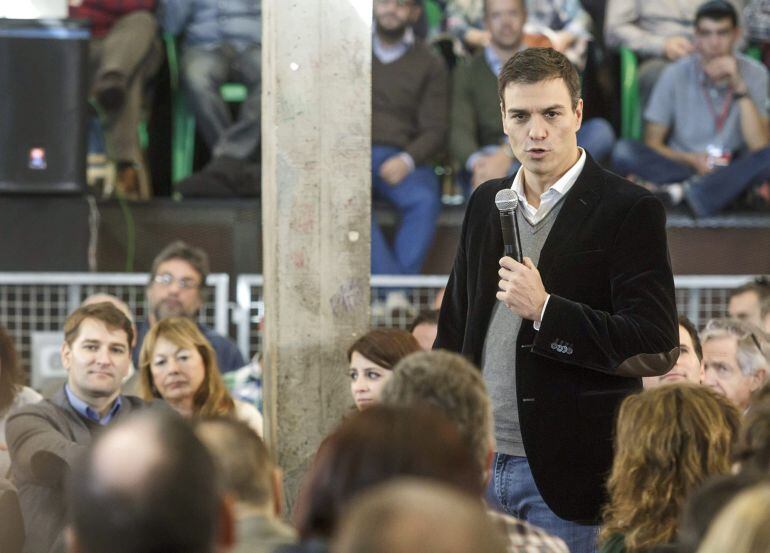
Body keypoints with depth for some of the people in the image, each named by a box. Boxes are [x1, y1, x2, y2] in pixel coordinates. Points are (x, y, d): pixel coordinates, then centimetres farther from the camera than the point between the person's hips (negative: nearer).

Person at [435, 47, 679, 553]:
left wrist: (545, 311, -19)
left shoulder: (630, 211, -6)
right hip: (479, 463, 5)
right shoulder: (486, 203, 13)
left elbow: (656, 350, -12)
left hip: (567, 473, -5)